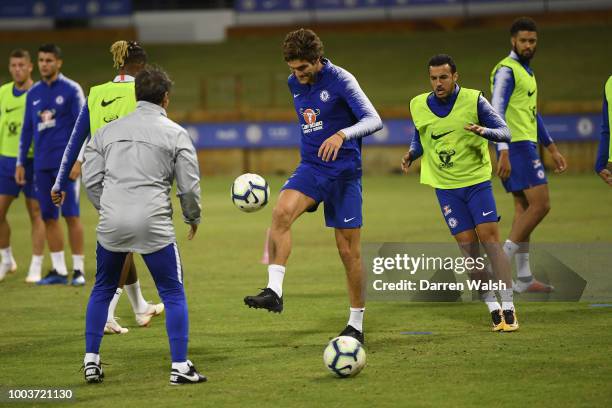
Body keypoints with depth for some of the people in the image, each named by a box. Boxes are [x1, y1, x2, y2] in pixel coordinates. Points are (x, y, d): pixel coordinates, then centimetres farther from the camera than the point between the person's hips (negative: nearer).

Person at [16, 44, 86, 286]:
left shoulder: (71, 90, -3)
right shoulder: (33, 93, 12)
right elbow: (27, 130, 17)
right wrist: (20, 163, 13)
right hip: (42, 164, 5)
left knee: (70, 215, -6)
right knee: (49, 217, 4)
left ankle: (78, 270, -2)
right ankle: (59, 271, 9)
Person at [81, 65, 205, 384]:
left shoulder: (107, 131, 12)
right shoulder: (176, 134, 2)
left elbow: (91, 179, 10)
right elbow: (189, 187, 1)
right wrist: (193, 218, 19)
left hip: (111, 225, 3)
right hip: (153, 226, -3)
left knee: (102, 290, 21)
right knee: (173, 294, 8)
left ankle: (91, 361, 20)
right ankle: (180, 367, 4)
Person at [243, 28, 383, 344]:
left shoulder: (340, 80, -12)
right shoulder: (294, 83, 7)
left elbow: (374, 120, -21)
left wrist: (342, 134, -37)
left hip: (344, 172, -4)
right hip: (311, 168, 4)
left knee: (349, 250, 1)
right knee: (281, 212, -27)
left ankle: (356, 325, 13)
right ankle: (274, 291, -32)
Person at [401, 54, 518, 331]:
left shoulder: (474, 100, -7)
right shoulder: (418, 106, 1)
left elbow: (504, 132, -7)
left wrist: (483, 131, -28)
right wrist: (411, 154, -4)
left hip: (477, 181, -2)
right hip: (445, 186, 2)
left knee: (490, 238, -11)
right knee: (468, 246, -2)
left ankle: (508, 308, -7)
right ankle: (493, 309, 6)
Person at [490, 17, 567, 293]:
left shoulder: (526, 71, 20)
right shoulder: (506, 71, -11)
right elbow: (497, 112, -20)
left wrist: (552, 150, 27)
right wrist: (503, 153, -28)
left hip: (526, 145, 10)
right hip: (516, 146, -10)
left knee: (523, 208, 7)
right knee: (540, 205, -14)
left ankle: (524, 277, 7)